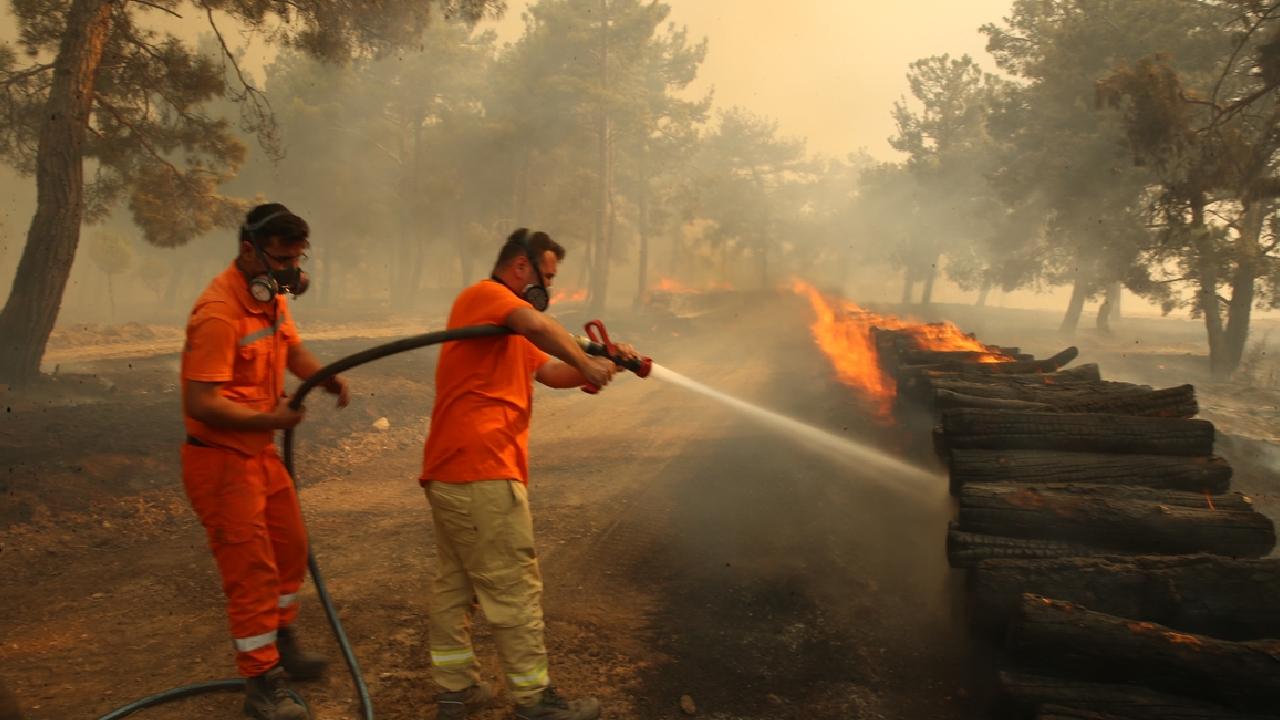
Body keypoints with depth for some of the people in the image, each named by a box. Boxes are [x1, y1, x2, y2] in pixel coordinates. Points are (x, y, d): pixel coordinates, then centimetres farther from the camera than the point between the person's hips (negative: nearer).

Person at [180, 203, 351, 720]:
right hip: (222, 459, -9)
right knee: (252, 571, -1)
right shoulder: (218, 313, -26)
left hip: (261, 453, 10)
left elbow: (292, 348, 13)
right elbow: (201, 403, -29)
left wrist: (326, 378, -7)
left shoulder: (269, 295, 4)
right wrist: (272, 419, -21)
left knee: (290, 549, 21)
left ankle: (281, 645, 42)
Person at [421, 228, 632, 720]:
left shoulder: (512, 337, 26)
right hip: (481, 474, -11)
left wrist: (605, 362, 6)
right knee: (514, 590, -2)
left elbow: (551, 372, 19)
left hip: (448, 474, 11)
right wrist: (585, 364, -18)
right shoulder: (484, 295, -6)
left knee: (453, 584, 14)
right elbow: (539, 325, -26)